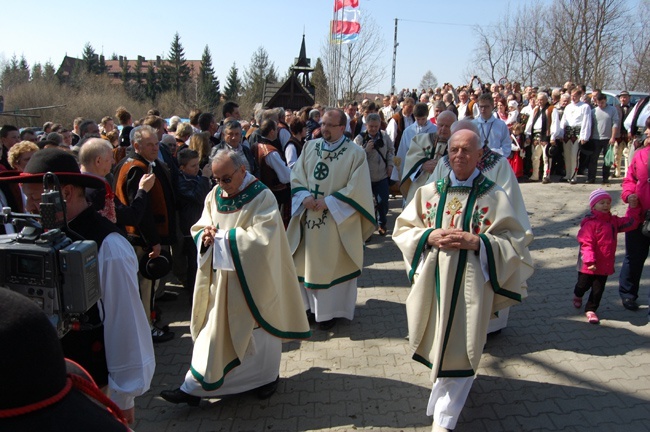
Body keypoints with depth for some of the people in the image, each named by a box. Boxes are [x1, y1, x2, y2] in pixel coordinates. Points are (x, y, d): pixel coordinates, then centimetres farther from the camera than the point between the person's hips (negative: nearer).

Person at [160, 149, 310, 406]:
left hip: (252, 278, -5)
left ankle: (267, 377, 35)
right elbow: (199, 229, 8)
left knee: (257, 326, 12)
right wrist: (204, 236, -16)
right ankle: (196, 386, 21)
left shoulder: (262, 197, -16)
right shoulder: (214, 196, 2)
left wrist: (223, 236, -21)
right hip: (221, 277, 5)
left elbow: (262, 238, -25)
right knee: (214, 328, 11)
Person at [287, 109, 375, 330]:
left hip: (337, 220, -4)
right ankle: (308, 302, 28)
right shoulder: (310, 147, 7)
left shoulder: (355, 153, -8)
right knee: (307, 261, 12)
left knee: (332, 264, 5)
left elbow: (357, 188, -13)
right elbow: (296, 176, 6)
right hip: (308, 217, 5)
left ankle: (329, 309, 19)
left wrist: (329, 202, -17)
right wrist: (304, 196, -12)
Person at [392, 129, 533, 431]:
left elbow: (515, 243, -7)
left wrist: (477, 242, -21)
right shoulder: (429, 192, 3)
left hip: (470, 285, -3)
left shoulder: (495, 196, -6)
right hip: (432, 282, 3)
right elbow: (402, 229, 5)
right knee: (439, 346, 19)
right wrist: (429, 236, -13)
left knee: (459, 352, 4)